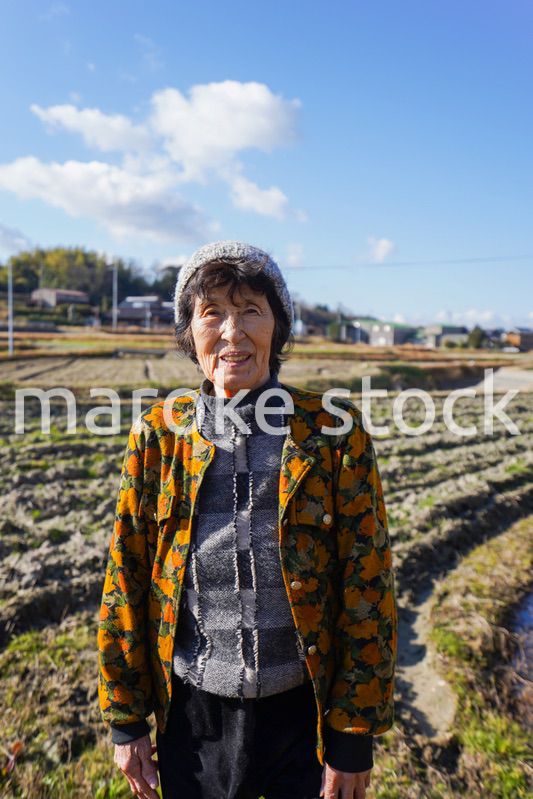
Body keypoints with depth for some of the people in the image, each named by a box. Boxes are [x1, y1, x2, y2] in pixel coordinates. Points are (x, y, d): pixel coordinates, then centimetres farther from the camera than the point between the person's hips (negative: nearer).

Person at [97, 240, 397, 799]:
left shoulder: (335, 432, -11)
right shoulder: (158, 433, -6)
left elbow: (368, 588, -7)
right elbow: (125, 579, 0)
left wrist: (354, 734, -5)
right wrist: (124, 720, 4)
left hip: (303, 711, -1)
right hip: (192, 712, 2)